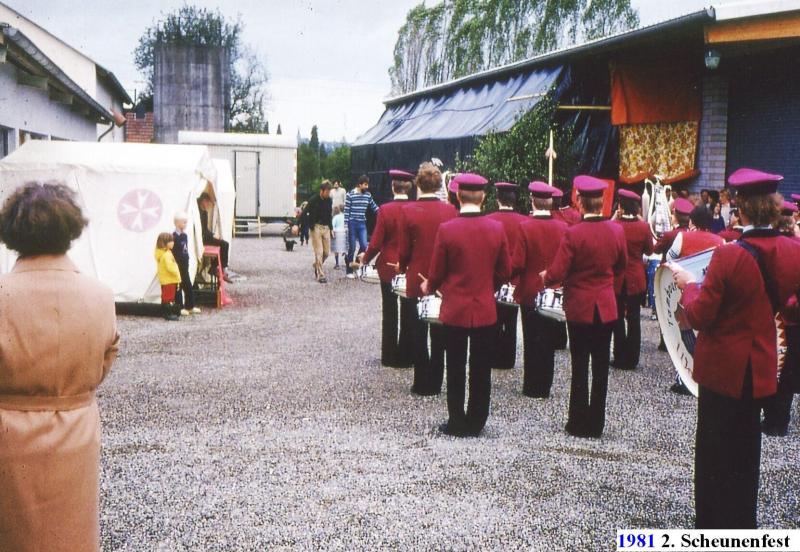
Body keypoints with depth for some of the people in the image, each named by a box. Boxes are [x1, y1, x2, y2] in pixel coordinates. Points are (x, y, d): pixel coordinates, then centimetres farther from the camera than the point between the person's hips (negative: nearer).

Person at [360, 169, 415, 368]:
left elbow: (376, 243, -12)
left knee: (390, 313, 11)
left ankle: (389, 356, 16)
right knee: (408, 314, 11)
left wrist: (366, 258, 6)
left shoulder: (385, 210, -13)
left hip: (388, 267, -1)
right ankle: (406, 357, 15)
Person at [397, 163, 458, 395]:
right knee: (439, 333, 13)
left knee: (418, 333, 10)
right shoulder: (450, 210, -6)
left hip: (417, 280, -2)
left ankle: (422, 383, 14)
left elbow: (404, 249, -6)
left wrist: (402, 267, 14)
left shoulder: (408, 210, -11)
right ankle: (436, 382, 19)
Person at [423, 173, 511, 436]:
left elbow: (436, 274, -5)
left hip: (455, 310, -2)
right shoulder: (497, 228, -6)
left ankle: (457, 423, 17)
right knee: (481, 371, 11)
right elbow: (505, 273, 2)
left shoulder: (446, 229, -13)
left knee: (456, 370, 10)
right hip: (486, 311, 2)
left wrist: (429, 287, 17)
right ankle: (476, 423, 20)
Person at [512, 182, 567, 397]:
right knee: (549, 341, 13)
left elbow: (517, 264, -16)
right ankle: (545, 387, 20)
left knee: (532, 340, 8)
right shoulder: (563, 227, -5)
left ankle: (532, 387, 14)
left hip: (531, 293, -3)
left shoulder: (525, 227, -14)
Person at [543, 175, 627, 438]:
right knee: (601, 367, 11)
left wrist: (545, 278, 4)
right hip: (606, 307, 3)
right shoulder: (616, 231, -4)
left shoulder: (573, 234, -18)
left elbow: (556, 274, -17)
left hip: (579, 307, -3)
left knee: (579, 367, 7)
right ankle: (596, 424, 19)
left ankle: (579, 423, 14)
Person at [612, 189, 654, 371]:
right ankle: (632, 359, 13)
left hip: (616, 279, -1)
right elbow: (649, 251, 4)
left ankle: (620, 359, 11)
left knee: (618, 319, 9)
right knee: (634, 319, 9)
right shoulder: (644, 227, -9)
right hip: (636, 280, 1)